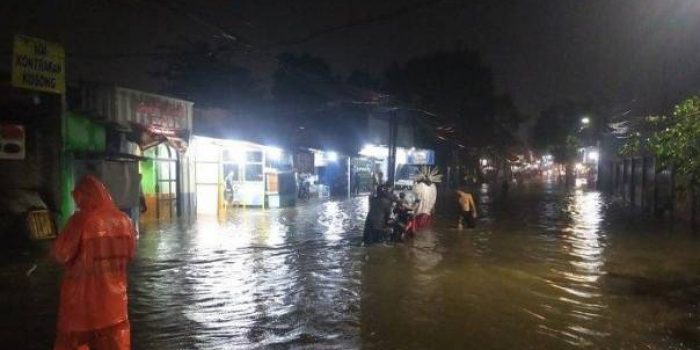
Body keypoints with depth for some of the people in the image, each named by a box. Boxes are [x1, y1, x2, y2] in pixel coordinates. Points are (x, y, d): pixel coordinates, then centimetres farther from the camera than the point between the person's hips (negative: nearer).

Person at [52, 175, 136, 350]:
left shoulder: (81, 219, -15)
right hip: (114, 293, 4)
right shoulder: (124, 220, -1)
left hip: (83, 294, -3)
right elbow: (129, 254, 9)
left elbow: (61, 255, -10)